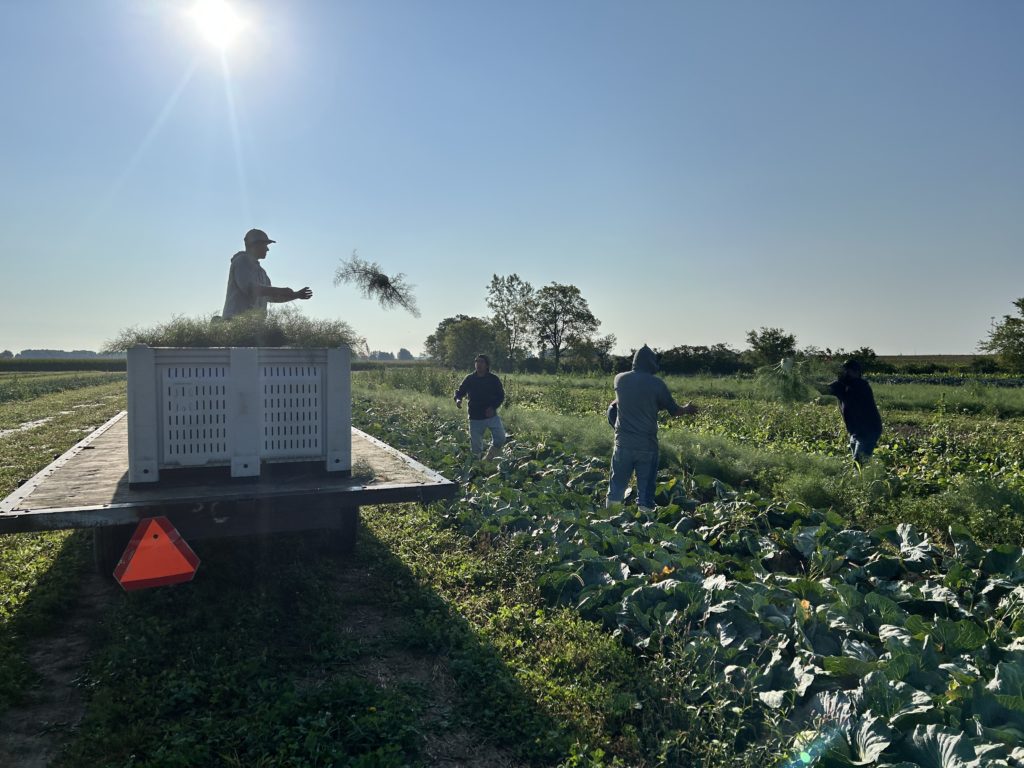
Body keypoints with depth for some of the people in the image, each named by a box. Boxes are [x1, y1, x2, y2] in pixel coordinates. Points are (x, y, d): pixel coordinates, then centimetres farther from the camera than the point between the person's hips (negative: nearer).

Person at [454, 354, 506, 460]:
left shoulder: (494, 379, -3)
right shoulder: (469, 379, 0)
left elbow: (501, 396, 3)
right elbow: (460, 392, 8)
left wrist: (493, 407, -13)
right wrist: (458, 399, -16)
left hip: (491, 415, 0)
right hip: (475, 418, 0)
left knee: (500, 439, -13)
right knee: (475, 444, 5)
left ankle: (487, 460, 8)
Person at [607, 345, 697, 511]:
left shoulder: (620, 379, 1)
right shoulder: (657, 384, -6)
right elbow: (674, 410, 5)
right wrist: (687, 409, 25)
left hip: (623, 443, 2)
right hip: (647, 445, -2)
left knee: (616, 490, 13)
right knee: (645, 491, 5)